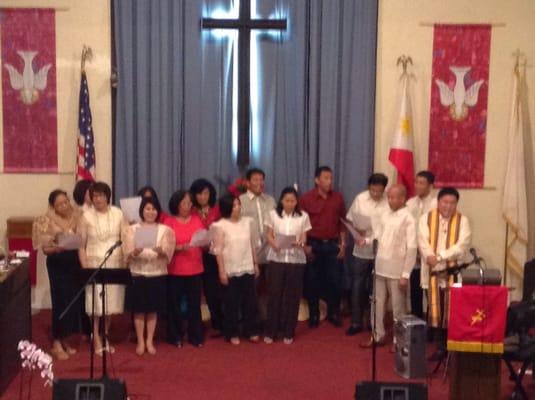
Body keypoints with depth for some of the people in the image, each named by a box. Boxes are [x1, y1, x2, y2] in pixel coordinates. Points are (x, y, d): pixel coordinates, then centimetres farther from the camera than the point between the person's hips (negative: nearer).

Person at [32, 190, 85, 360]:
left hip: (75, 262, 4)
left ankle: (65, 340, 21)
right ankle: (56, 343, 4)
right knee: (61, 301, -5)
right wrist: (57, 248, -28)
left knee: (75, 301, 6)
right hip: (58, 264, -4)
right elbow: (45, 248, -9)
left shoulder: (76, 216, 4)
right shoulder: (47, 221, -7)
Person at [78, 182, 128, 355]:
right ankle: (97, 341, 9)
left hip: (115, 263, 2)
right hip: (94, 263, -1)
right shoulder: (87, 216, -2)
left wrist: (125, 263, -2)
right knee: (95, 303, -2)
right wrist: (84, 267, -8)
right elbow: (81, 244, 0)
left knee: (111, 301, 7)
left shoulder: (118, 214, 1)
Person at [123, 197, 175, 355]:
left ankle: (150, 341, 16)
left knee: (153, 310, 6)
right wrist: (135, 252, -26)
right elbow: (127, 255, -4)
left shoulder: (165, 230, 6)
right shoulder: (132, 229, 3)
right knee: (139, 309, 2)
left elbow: (168, 255, -2)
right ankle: (140, 342, 12)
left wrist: (161, 252, -24)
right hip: (138, 273, -1)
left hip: (157, 273, 1)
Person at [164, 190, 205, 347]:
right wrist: (181, 247, -21)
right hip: (175, 270, -2)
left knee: (194, 304, 3)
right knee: (174, 304, 2)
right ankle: (175, 337, 13)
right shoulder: (169, 221, -2)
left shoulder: (197, 219, 8)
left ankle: (196, 336, 11)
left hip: (195, 269, 2)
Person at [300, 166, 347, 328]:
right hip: (313, 245, -2)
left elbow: (343, 222, 8)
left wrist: (343, 244, 4)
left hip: (333, 244, 2)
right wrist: (305, 246, -7)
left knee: (335, 280, 4)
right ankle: (314, 315, 17)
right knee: (312, 281, 5)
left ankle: (333, 314, 19)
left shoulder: (338, 198, 3)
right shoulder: (306, 198, -5)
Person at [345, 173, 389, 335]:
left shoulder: (390, 202, -10)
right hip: (361, 251, 2)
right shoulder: (360, 199, -1)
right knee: (357, 287, 6)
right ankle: (356, 322, 18)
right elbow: (349, 220, 6)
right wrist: (355, 231, -11)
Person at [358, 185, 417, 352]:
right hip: (380, 267, 6)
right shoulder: (385, 215, 8)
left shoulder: (408, 219, -11)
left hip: (396, 270, -6)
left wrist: (405, 274, -16)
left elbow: (412, 249, -14)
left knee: (398, 307, 5)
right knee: (377, 303, 12)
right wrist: (366, 240, -8)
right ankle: (377, 336, 24)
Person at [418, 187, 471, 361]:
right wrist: (430, 257, -27)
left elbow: (462, 245, -10)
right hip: (433, 271, 1)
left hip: (454, 271, -1)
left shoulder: (462, 220, 3)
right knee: (436, 310, 4)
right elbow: (423, 242, -7)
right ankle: (440, 347, 14)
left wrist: (440, 256, -20)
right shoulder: (426, 218, 5)